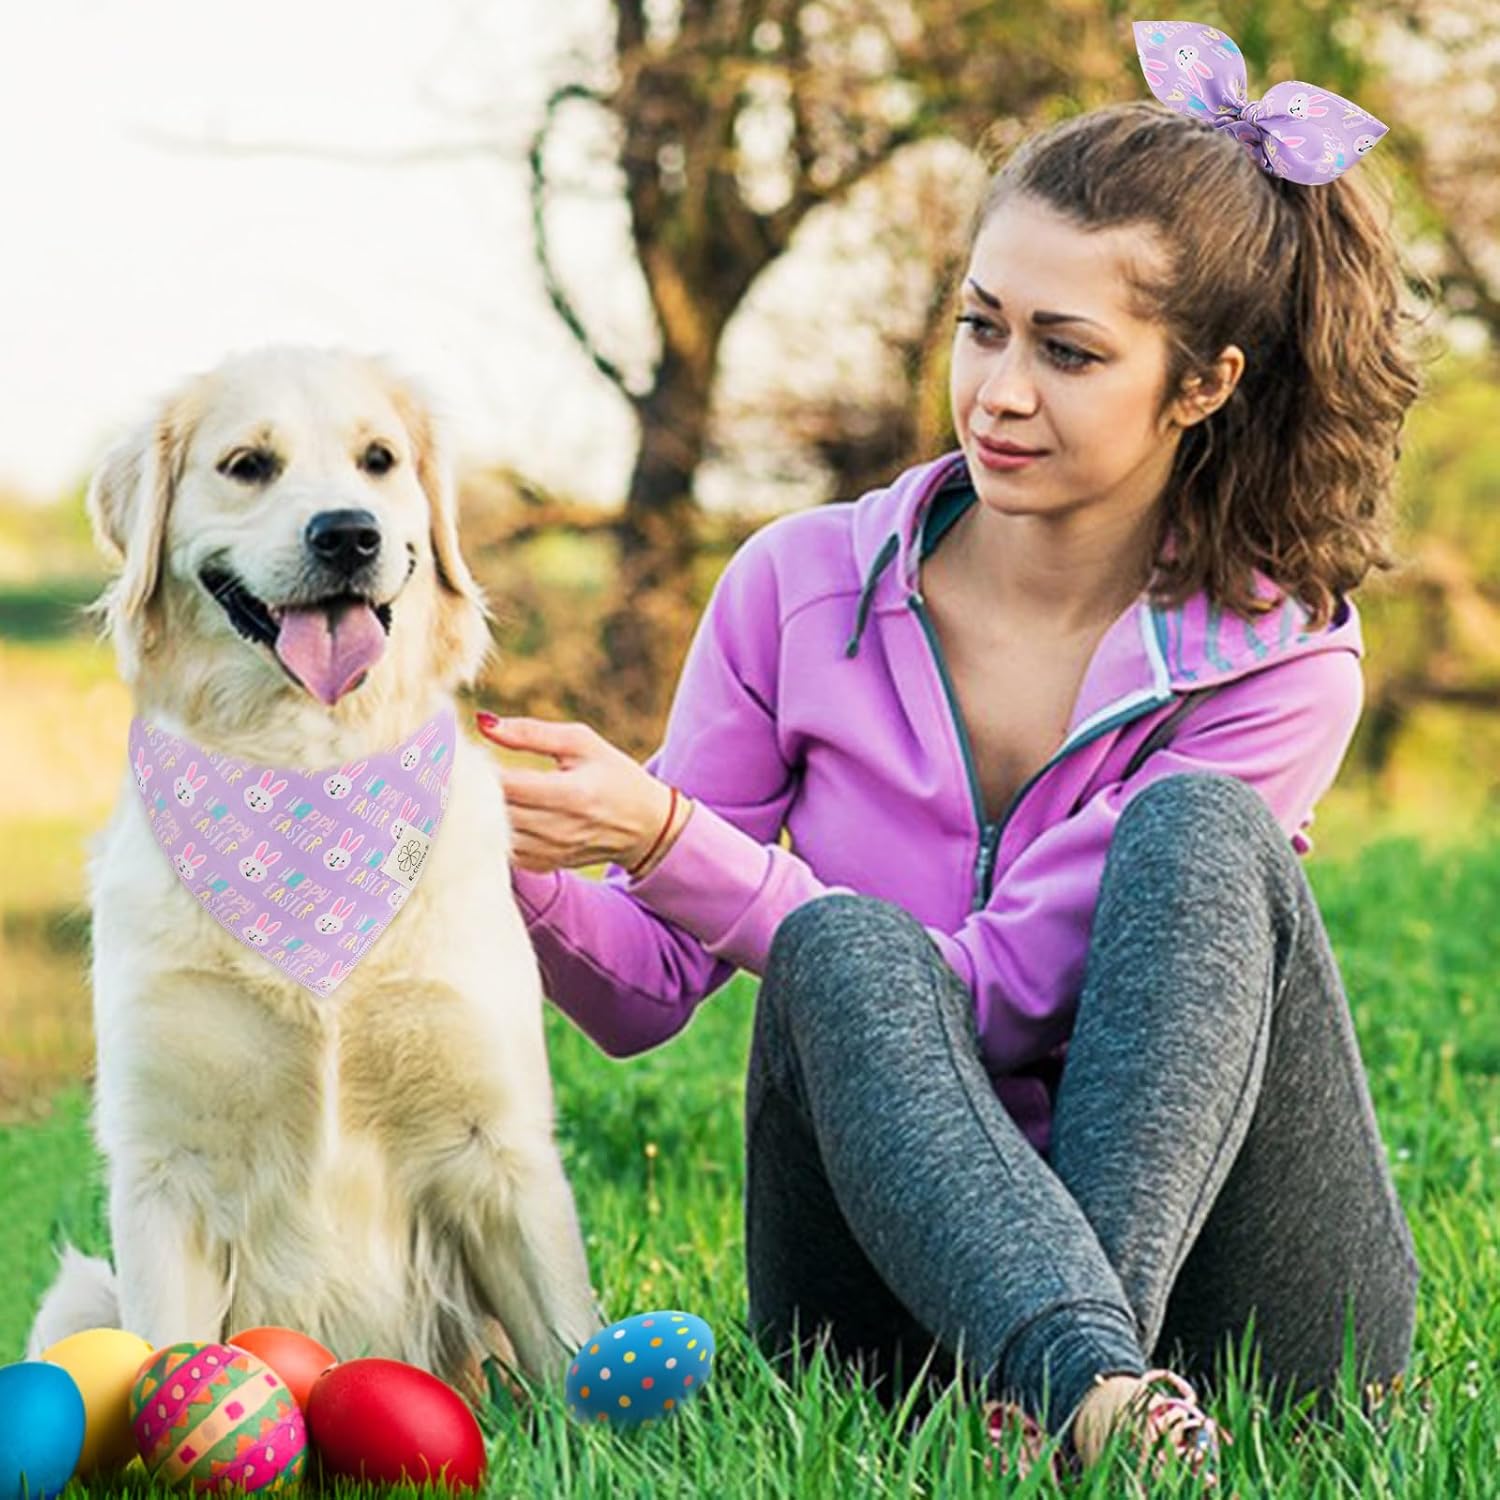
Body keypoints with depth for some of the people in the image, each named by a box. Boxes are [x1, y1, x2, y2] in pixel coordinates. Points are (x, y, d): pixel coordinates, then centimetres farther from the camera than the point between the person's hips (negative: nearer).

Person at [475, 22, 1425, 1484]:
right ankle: (1090, 1391, -51)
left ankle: (1087, 1379, -43)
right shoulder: (802, 586, 3)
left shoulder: (1279, 663, -6)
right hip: (893, 1292, 2)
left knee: (1200, 833, -24)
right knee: (849, 948, -28)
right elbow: (649, 990, 6)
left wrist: (666, 841, -23)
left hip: (1219, 1296, -1)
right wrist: (520, 872, -17)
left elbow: (1004, 989, -14)